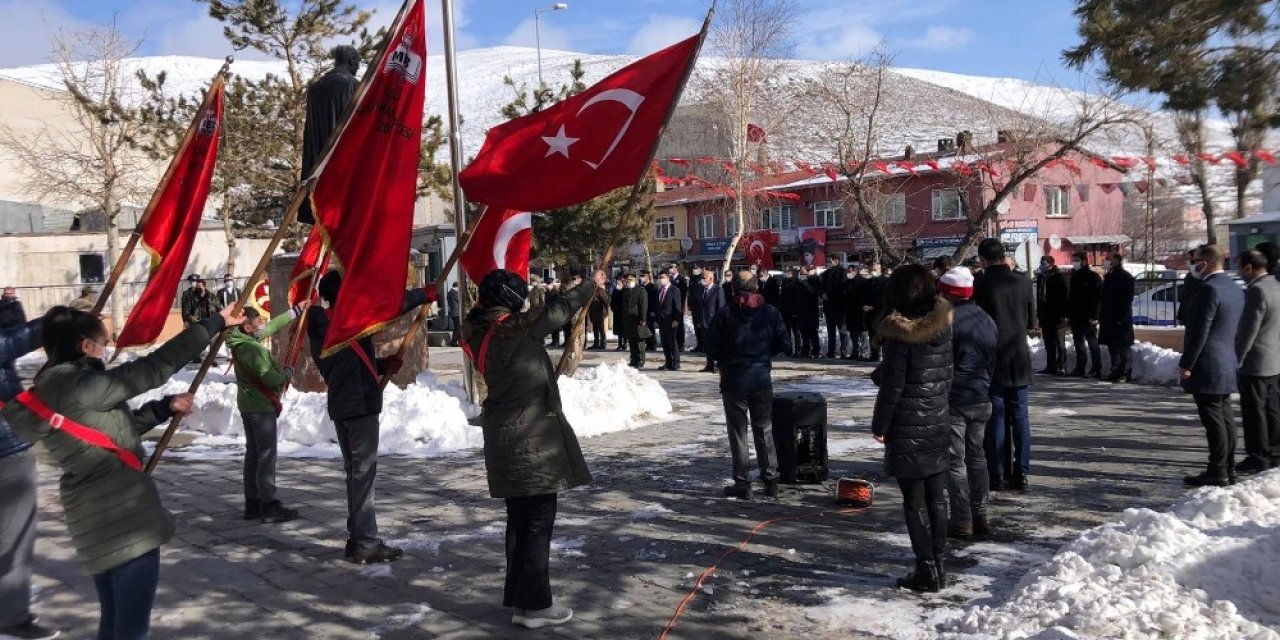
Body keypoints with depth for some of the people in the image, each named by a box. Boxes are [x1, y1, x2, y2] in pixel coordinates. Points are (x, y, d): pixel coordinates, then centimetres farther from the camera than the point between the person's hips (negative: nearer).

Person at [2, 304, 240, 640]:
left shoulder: (49, 390, 12)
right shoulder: (81, 385, -16)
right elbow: (154, 367, -15)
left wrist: (165, 407, 11)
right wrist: (216, 322, -11)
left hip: (98, 518, 10)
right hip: (124, 517, -10)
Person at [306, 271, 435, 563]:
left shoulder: (320, 326, 12)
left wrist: (382, 364, 12)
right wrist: (425, 294, -5)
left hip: (339, 405, 9)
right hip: (361, 405, -9)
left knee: (354, 471, 14)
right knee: (363, 472, -6)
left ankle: (356, 539, 19)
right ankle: (366, 544, -3)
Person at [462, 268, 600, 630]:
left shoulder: (482, 331, 5)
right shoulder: (513, 328, -17)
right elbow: (558, 311, -6)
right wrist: (592, 285, 8)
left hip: (508, 438, 9)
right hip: (531, 439, -9)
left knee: (519, 519, 16)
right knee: (537, 521, -1)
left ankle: (519, 597, 25)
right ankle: (533, 604, 6)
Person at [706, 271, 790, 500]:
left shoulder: (724, 314, -6)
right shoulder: (770, 313, -1)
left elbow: (711, 349, -10)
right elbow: (785, 344, -2)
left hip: (733, 380, -2)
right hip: (762, 380, 2)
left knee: (738, 433, 6)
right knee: (764, 431, 13)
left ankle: (742, 484, 6)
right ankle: (771, 481, 15)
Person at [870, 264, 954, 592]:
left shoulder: (899, 333, -16)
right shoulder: (942, 326, 3)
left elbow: (892, 384, -15)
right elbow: (946, 375, 11)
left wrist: (879, 425, -6)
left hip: (907, 427, -6)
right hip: (938, 423, 6)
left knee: (915, 502, 2)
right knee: (936, 498, 12)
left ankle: (927, 570, 7)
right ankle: (938, 564, 21)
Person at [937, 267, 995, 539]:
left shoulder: (949, 320, -15)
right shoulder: (987, 320, 11)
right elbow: (993, 361, 17)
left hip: (954, 399, -8)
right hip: (982, 399, 8)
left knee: (955, 460, -1)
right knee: (977, 456, 16)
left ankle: (962, 522, 1)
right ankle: (980, 516, 20)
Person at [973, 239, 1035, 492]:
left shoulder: (980, 284, -13)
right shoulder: (1023, 282, 0)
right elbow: (1032, 322, 8)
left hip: (992, 360, -3)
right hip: (1019, 359, 3)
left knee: (996, 417, 3)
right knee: (1020, 416, 9)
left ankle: (997, 475, 7)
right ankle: (1021, 473, 11)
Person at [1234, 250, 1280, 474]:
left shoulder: (1257, 291, -19)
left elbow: (1249, 330, -20)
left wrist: (1237, 359, -14)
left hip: (1255, 363, -9)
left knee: (1255, 412, -2)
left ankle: (1258, 458, 3)